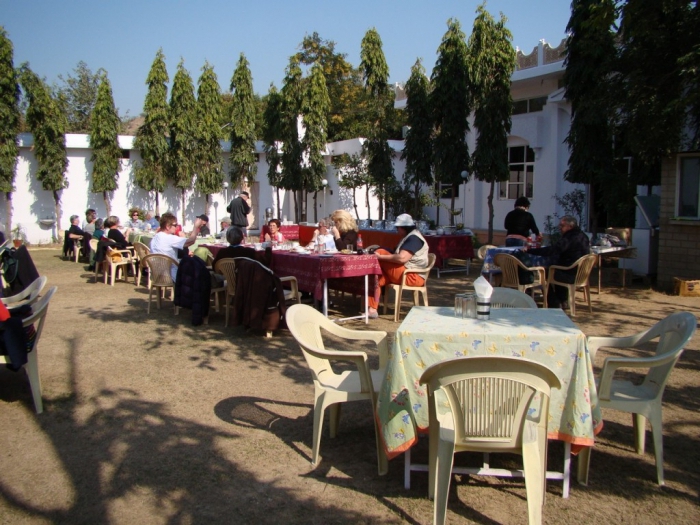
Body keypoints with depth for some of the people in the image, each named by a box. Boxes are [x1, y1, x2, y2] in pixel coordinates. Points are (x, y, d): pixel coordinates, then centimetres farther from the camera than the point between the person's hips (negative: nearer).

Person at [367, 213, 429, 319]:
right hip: (405, 274, 11)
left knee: (380, 252, -15)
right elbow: (399, 257, 21)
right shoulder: (409, 237, 22)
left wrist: (381, 257, -19)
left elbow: (402, 258, -27)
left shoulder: (414, 238, -12)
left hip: (413, 277, -10)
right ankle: (372, 310, -14)